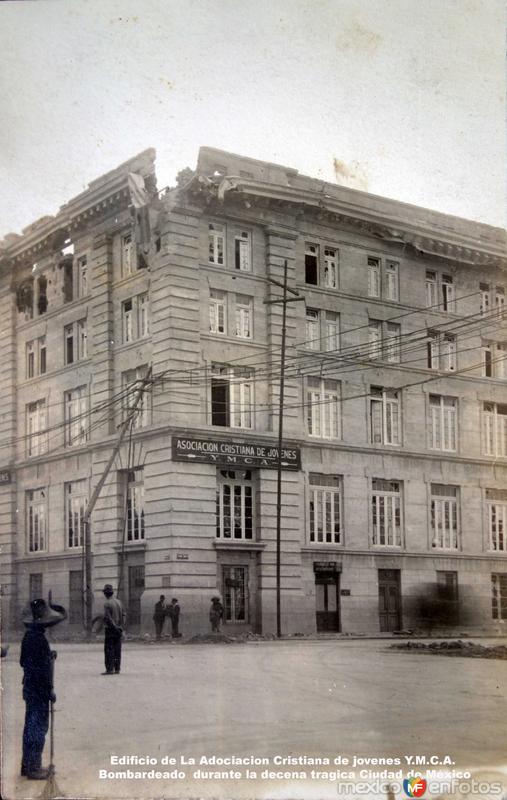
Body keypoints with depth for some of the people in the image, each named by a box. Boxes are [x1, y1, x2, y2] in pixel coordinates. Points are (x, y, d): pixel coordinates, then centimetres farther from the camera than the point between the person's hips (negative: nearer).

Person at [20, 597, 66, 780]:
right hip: (39, 689, -10)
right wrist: (50, 689, -15)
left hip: (30, 687, 10)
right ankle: (33, 768, 4)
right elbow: (42, 669, -22)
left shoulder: (29, 636, 9)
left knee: (31, 726, 17)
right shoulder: (39, 638, -21)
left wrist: (49, 656, 17)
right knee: (38, 727, -2)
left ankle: (27, 765, 25)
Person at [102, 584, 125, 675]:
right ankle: (117, 669, 9)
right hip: (118, 630, 7)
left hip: (110, 629, -7)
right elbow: (123, 616, 11)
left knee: (109, 650, -4)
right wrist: (120, 627, 10)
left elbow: (107, 618, -18)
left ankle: (109, 669, -6)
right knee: (117, 650, 8)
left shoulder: (107, 604, -11)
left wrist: (115, 627, -11)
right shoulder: (119, 602, 10)